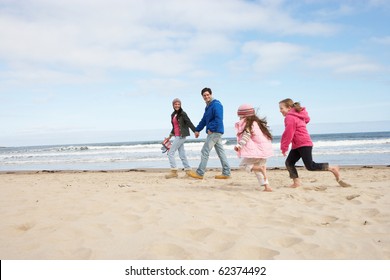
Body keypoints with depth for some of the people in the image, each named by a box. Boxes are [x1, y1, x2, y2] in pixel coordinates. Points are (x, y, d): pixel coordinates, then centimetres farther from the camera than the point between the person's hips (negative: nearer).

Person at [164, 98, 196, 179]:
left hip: (181, 136, -8)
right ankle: (188, 171, 13)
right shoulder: (173, 115, 14)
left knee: (170, 153, -8)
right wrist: (169, 137, 24)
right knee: (182, 155, 8)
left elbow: (189, 123, -13)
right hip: (177, 136, 8)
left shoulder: (182, 114, -8)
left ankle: (174, 172, -4)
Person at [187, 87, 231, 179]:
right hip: (216, 133, 10)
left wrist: (211, 129, -21)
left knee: (204, 152, -7)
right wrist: (197, 130, 23)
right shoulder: (208, 106, 19)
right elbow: (204, 120, 25)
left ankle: (200, 173, -3)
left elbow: (219, 119, -22)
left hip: (215, 132, -10)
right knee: (221, 152, 9)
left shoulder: (216, 105, -12)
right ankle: (226, 173, 12)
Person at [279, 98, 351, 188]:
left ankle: (333, 169, 1)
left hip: (304, 145, -11)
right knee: (289, 162, 5)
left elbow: (288, 134, -17)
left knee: (310, 166, -11)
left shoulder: (290, 117, -14)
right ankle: (296, 182, 3)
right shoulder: (297, 115, 16)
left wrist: (284, 147, -10)